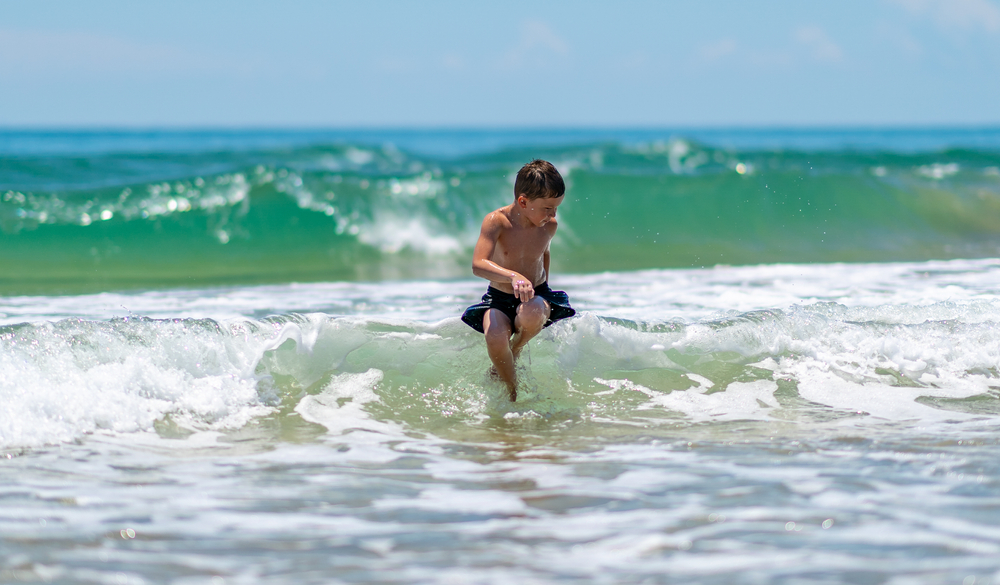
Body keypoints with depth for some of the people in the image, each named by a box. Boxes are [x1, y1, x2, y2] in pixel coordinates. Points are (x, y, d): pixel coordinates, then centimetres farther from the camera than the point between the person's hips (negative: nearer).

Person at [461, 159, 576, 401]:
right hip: (500, 299, -2)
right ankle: (511, 391, -5)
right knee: (495, 338, -35)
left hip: (537, 296, 2)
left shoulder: (549, 226, -6)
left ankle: (516, 349, -2)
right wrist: (513, 276, -51)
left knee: (532, 314, -39)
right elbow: (478, 265, -34)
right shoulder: (496, 222, -20)